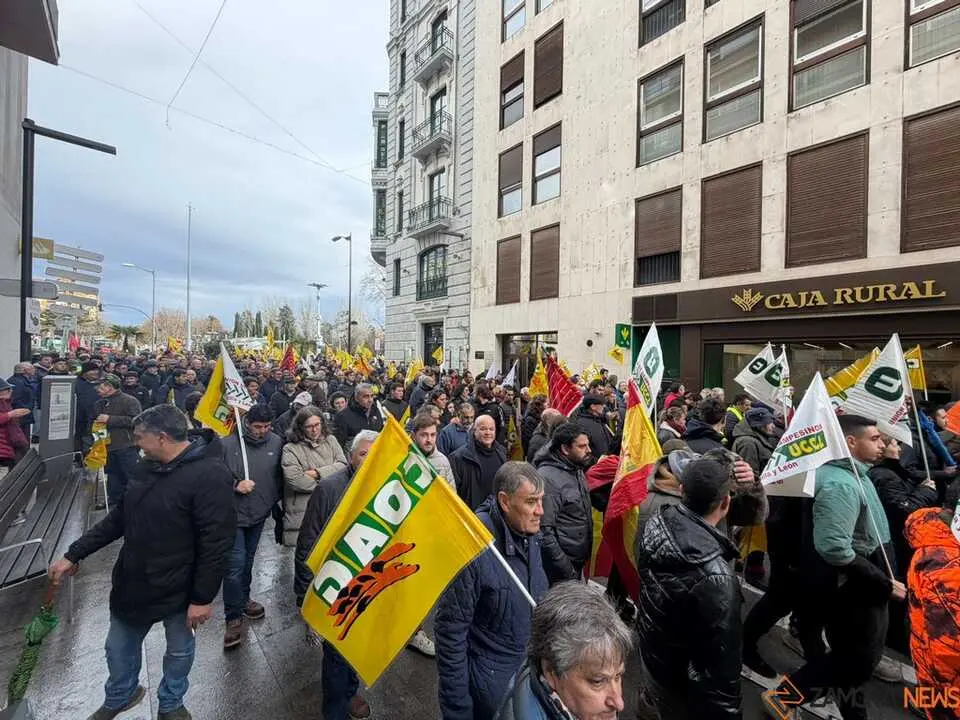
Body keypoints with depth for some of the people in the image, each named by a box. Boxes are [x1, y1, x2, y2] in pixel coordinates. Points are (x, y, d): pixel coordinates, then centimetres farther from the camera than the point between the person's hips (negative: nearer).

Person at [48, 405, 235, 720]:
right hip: (132, 582, 7)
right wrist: (74, 554, 10)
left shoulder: (210, 475, -30)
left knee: (179, 651, 19)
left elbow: (216, 542, -27)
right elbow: (118, 517, 11)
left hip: (178, 590, -6)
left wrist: (203, 597, -21)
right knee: (119, 648, 26)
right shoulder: (148, 467, -3)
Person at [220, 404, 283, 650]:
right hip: (233, 513, -4)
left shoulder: (276, 442, -6)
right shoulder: (227, 443, -16)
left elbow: (280, 476, 7)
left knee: (248, 560, 21)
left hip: (259, 513, 4)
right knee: (235, 563, -5)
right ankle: (234, 618, 12)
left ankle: (243, 599, 42)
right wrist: (234, 485, -21)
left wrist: (276, 500, 9)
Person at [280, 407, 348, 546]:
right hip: (303, 513, -2)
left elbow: (343, 465, 0)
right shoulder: (290, 449, -3)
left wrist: (318, 473, -11)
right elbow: (294, 480, -14)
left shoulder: (330, 440, 9)